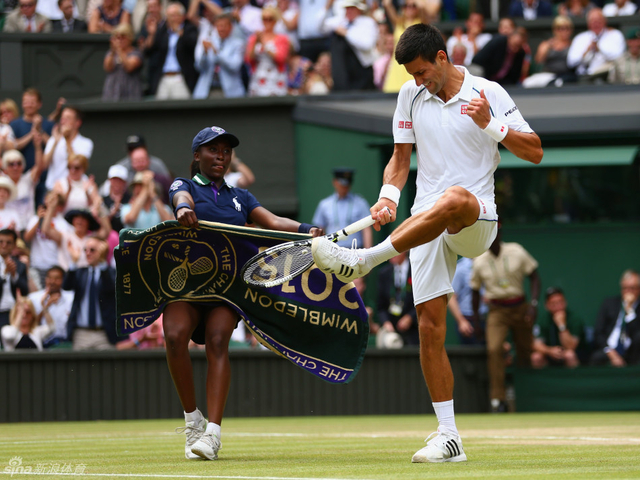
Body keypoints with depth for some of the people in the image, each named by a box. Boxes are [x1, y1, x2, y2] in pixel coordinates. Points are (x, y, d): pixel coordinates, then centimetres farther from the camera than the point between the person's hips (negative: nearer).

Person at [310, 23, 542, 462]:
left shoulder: (489, 93, -1)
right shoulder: (411, 96, 12)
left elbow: (534, 152, -2)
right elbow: (401, 158, 17)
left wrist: (490, 126, -17)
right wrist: (389, 194, -4)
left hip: (477, 223, -4)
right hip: (428, 225, 4)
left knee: (456, 198, -41)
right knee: (430, 327, -6)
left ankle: (362, 260, -43)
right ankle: (448, 438, 0)